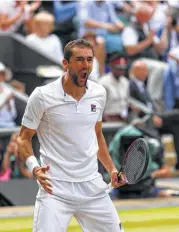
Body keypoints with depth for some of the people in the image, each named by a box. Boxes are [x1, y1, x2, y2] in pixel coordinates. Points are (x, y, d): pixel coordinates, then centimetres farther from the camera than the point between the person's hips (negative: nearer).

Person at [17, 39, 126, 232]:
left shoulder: (99, 93, 6)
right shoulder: (42, 96, -9)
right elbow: (24, 138, -2)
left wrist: (111, 169, 12)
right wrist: (34, 167, -19)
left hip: (92, 186, 5)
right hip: (55, 188, -5)